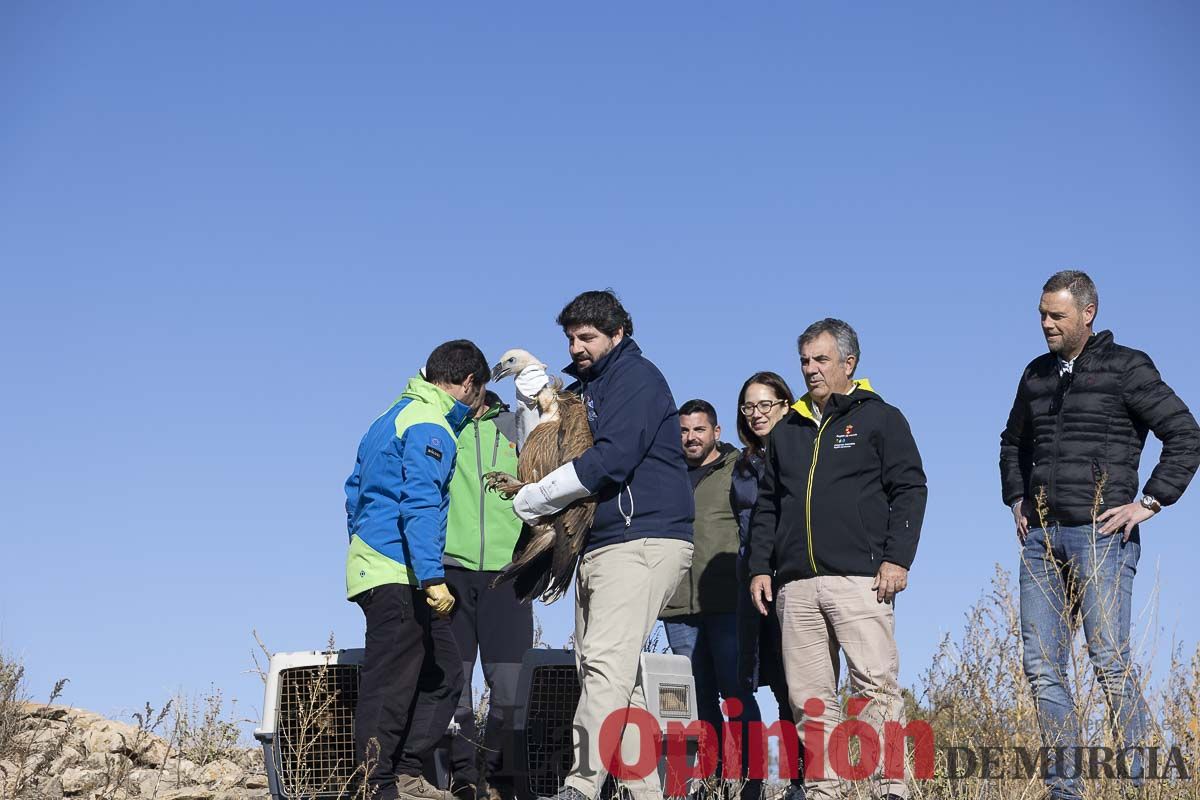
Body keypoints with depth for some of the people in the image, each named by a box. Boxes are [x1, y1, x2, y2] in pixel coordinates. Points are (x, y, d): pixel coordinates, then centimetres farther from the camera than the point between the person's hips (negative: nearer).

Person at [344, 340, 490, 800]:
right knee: (390, 687, -8)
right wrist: (433, 579, -25)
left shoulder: (394, 417, 21)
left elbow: (355, 490, 27)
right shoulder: (431, 426, -10)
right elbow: (421, 506, -21)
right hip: (400, 574, -10)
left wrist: (364, 549, 34)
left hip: (372, 567, 10)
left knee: (444, 674, 12)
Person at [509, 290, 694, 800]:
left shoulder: (636, 376, -5)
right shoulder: (581, 388, 23)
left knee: (605, 663, -20)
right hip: (596, 546, 10)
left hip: (642, 540, -10)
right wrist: (532, 403, 3)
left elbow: (610, 460, -18)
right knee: (603, 670, 7)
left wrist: (533, 500, -10)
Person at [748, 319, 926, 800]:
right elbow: (766, 506, 23)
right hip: (795, 585, 5)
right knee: (809, 697, 2)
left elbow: (910, 489, 0)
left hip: (859, 580, -5)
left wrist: (897, 559, -9)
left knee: (876, 685, -11)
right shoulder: (787, 431, 21)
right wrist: (760, 567, 12)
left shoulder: (880, 419, 7)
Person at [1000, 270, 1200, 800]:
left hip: (1101, 534, -6)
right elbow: (1012, 443, 32)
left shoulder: (1125, 368, -1)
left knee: (1110, 660, -11)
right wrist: (1016, 499, 19)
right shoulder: (1036, 375, 16)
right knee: (1041, 666, 2)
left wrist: (1148, 502, -9)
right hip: (1040, 538, 6)